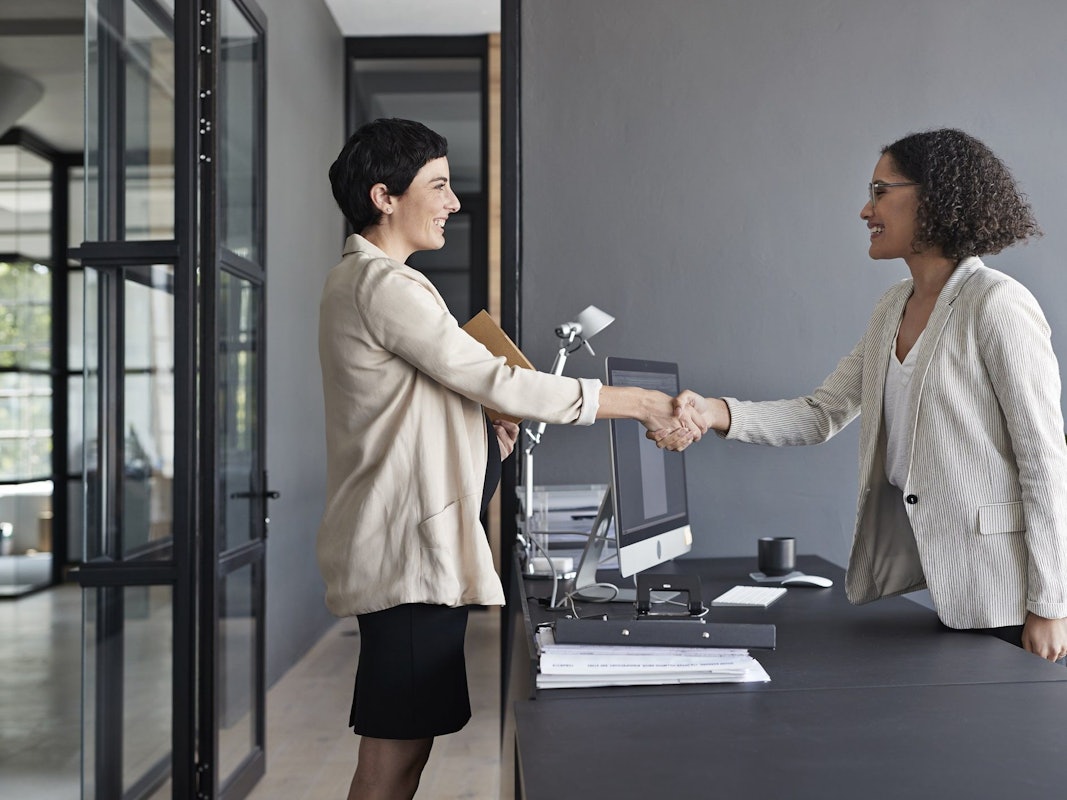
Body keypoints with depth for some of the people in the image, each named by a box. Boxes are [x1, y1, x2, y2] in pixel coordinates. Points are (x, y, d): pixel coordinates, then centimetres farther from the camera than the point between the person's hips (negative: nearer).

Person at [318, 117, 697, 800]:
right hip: (409, 549, -10)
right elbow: (496, 381, -18)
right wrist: (641, 403, -13)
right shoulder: (384, 284, -15)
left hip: (404, 547, 10)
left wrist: (485, 427, 8)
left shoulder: (357, 279, 19)